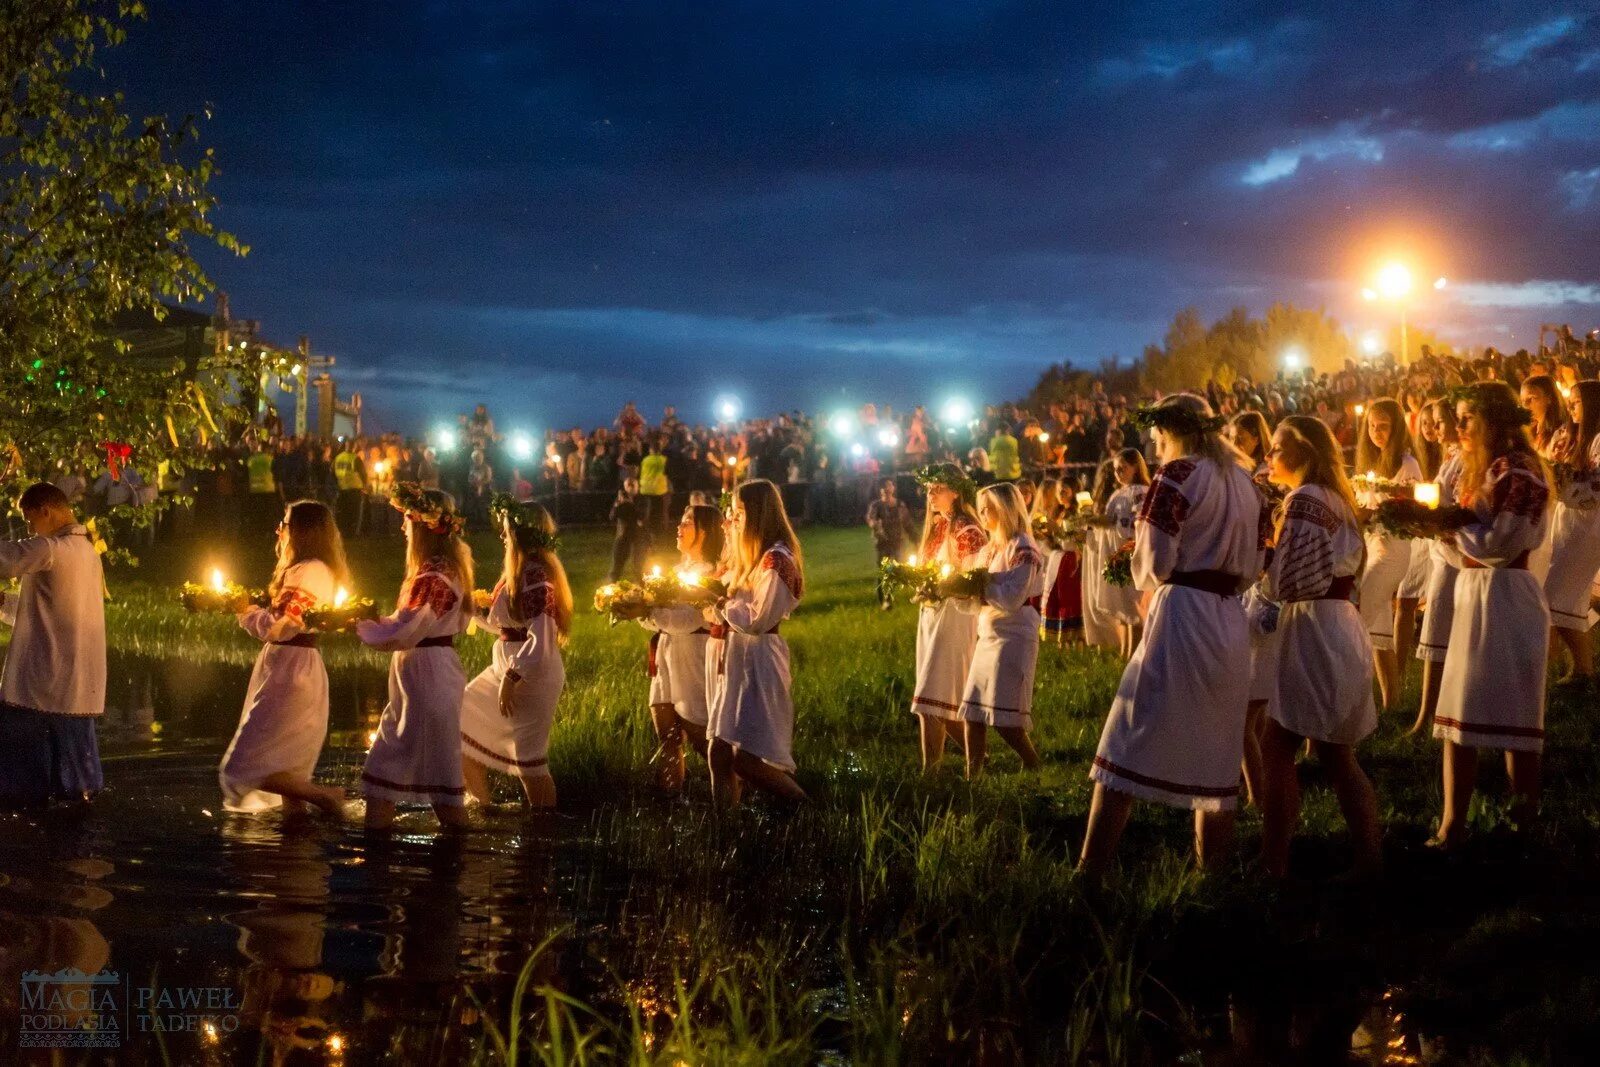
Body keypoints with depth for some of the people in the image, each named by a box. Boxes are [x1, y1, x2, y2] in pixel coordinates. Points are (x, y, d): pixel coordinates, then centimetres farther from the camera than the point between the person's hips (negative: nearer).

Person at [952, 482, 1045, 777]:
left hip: (1013, 638, -9)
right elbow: (975, 602, 14)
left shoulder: (1022, 549, -10)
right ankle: (972, 776, 9)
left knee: (1004, 718, -8)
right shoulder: (989, 550, 15)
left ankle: (1036, 770, 8)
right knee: (972, 714, 5)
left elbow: (1011, 599, -20)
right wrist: (955, 587, -3)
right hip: (987, 637, 9)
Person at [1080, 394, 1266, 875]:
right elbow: (1253, 564, 15)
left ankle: (1090, 875, -8)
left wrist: (1144, 577, 9)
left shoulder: (1178, 475, -7)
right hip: (1231, 621, 7)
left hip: (1181, 616, -7)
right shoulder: (1245, 482, 14)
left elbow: (1155, 563, -11)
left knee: (1128, 747, -4)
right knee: (1216, 754, 13)